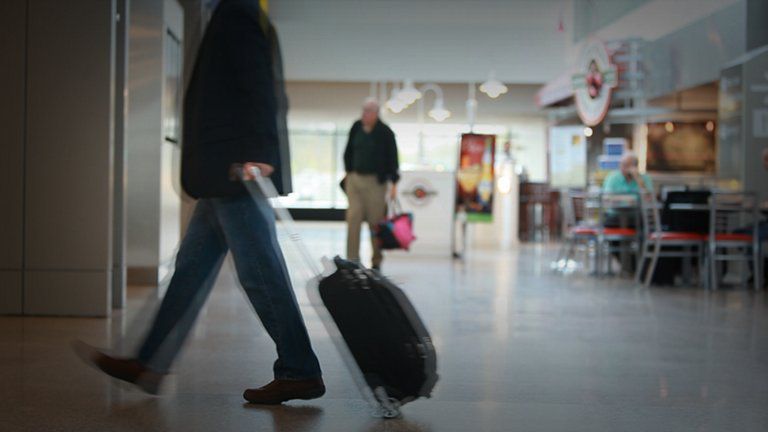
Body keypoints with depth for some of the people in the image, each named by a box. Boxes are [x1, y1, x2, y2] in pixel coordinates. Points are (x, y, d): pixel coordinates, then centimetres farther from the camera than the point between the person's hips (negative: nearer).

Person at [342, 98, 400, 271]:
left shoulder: (385, 133, -7)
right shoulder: (356, 128, 6)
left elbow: (392, 158, -6)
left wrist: (393, 183, -9)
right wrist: (348, 172, 17)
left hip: (375, 181, -4)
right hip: (354, 179, 4)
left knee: (375, 221, 2)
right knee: (353, 219, -2)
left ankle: (377, 261, 14)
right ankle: (352, 259, 2)